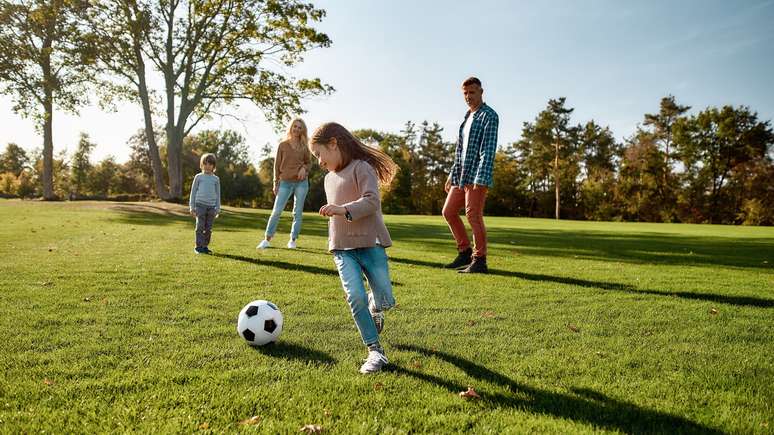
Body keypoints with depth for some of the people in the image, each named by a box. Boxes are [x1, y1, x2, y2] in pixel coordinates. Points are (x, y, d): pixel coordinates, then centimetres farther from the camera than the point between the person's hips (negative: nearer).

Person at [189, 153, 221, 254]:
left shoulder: (216, 179, 11)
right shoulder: (198, 177, 6)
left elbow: (218, 194, 13)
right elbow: (193, 192, 7)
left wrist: (218, 209, 8)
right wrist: (192, 207, 2)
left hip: (211, 206, 2)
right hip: (200, 205, -2)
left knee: (209, 228, 4)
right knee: (200, 227, -4)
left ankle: (205, 246, 13)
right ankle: (198, 247, 1)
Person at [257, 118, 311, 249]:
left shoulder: (304, 146, 5)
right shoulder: (282, 145, 2)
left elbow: (309, 162, 13)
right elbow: (277, 165, 3)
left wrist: (304, 168, -11)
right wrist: (276, 183, -1)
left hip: (301, 182, 1)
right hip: (285, 183, -1)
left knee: (298, 212, 5)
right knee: (276, 211, -4)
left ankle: (293, 240, 14)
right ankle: (267, 239, 2)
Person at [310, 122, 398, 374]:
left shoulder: (361, 167, -6)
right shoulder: (329, 178, 19)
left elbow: (372, 201, -19)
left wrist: (344, 209, -31)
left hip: (369, 243, -5)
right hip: (342, 248, 6)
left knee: (385, 300, -7)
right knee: (355, 297, -14)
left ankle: (374, 308, 31)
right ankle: (375, 351, -3)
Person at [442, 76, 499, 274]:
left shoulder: (489, 115, -5)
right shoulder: (467, 117, 20)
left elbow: (489, 148, -15)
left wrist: (481, 178, -24)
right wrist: (452, 174, 20)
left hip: (477, 176, -9)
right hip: (461, 176, 9)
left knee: (473, 215, -8)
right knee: (449, 212, 9)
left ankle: (479, 260, 0)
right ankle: (465, 252, 20)